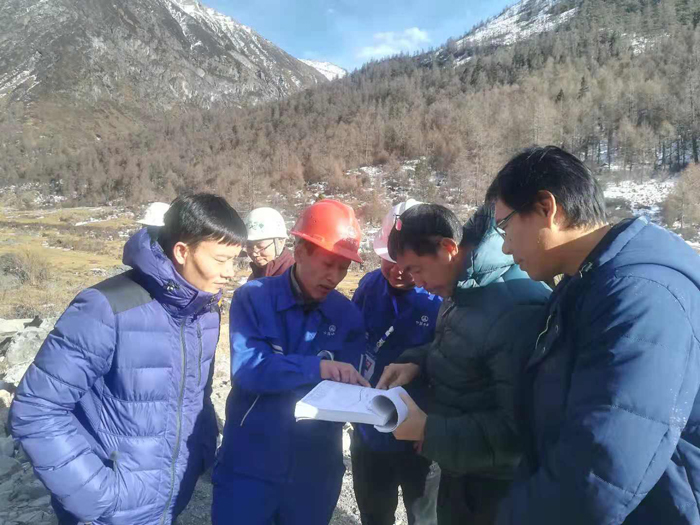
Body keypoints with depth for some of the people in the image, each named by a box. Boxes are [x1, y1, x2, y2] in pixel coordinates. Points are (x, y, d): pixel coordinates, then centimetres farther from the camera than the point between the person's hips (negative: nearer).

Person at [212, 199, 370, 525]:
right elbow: (245, 369, -22)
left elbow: (343, 389, -2)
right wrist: (316, 367, -32)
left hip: (315, 471, 3)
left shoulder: (348, 316, -2)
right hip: (249, 466, -2)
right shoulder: (253, 298, -10)